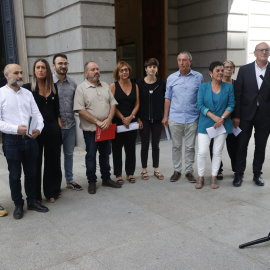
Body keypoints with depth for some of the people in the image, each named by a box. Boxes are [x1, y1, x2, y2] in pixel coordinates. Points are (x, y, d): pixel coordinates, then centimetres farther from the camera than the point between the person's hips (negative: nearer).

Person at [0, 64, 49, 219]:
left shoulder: (27, 93, 11)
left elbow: (37, 114, 9)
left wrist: (39, 128, -10)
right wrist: (16, 129, -21)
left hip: (30, 139, 4)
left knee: (32, 172, 14)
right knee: (15, 175, 7)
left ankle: (32, 201, 29)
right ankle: (18, 205, 22)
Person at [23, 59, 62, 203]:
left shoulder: (53, 87, 9)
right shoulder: (28, 87, -3)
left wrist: (59, 125, 7)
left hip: (52, 128, 4)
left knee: (53, 161, 10)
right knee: (35, 162, 5)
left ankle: (51, 192, 24)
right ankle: (35, 194, 17)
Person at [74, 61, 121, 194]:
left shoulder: (105, 86, 10)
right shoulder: (81, 88, -7)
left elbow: (113, 104, 7)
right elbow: (80, 110, -14)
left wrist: (108, 120, -9)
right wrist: (97, 122, -16)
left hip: (106, 128, 5)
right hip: (90, 128, -5)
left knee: (105, 154, 14)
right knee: (91, 155, 4)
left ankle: (106, 178, 27)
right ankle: (91, 181, 17)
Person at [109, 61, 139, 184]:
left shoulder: (135, 86, 10)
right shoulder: (113, 86, 0)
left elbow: (137, 104, 7)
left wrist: (130, 117, -8)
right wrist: (122, 118, -11)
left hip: (131, 121, 3)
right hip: (117, 122, -3)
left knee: (131, 148, 7)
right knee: (117, 148, 2)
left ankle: (130, 173, 19)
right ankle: (118, 174, 12)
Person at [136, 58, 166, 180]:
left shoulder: (161, 83, 2)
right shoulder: (139, 83, -2)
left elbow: (165, 100, 5)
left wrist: (165, 117, 0)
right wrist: (138, 118, -6)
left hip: (157, 119, 1)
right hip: (144, 119, -1)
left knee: (156, 145, 10)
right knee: (145, 145, 6)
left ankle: (156, 170, 21)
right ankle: (144, 170, 17)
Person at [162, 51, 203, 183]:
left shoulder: (198, 77, 2)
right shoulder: (171, 78, 5)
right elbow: (167, 98, 8)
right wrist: (165, 116, 5)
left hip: (192, 118, -1)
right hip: (175, 118, 1)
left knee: (190, 147, 6)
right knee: (176, 146, 9)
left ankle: (189, 171, 18)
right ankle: (177, 170, 21)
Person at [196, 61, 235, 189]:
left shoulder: (229, 87, 5)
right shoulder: (203, 87, 1)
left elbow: (231, 105, 2)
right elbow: (200, 105, -5)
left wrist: (222, 118, -14)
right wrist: (214, 117, -15)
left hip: (223, 124, 1)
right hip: (205, 124, -1)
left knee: (217, 151, 6)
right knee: (202, 152, -5)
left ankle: (214, 177, 19)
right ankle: (200, 177, 12)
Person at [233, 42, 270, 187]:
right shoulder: (244, 70, 1)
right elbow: (238, 93, -1)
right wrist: (236, 116, -4)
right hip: (246, 114, 0)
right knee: (242, 145, 5)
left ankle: (257, 174, 25)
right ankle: (239, 174, 18)